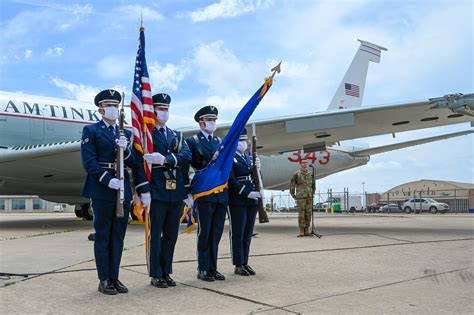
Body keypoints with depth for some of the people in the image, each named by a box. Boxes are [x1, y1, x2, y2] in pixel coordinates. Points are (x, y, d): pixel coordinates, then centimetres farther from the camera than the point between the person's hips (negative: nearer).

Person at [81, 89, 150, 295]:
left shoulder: (126, 134, 17)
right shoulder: (91, 131, 2)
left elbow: (134, 163, 10)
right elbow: (89, 162, -8)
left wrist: (125, 150, -11)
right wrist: (108, 181, -19)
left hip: (123, 190, 5)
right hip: (101, 190, -5)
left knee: (118, 236, 8)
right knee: (102, 236, 1)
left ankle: (114, 277, 16)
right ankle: (104, 280, 8)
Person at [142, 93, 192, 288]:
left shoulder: (176, 136, 17)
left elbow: (187, 155, -2)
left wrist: (165, 160, -17)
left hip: (176, 193, 6)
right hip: (157, 192, -5)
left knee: (171, 235, 11)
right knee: (155, 235, 2)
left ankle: (166, 272, 21)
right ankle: (156, 275, 11)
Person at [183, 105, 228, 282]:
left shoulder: (220, 141, 17)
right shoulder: (192, 141, 0)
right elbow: (186, 167, -6)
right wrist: (188, 192, -12)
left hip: (221, 193, 5)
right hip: (204, 194, -5)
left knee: (216, 233, 9)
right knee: (204, 233, 0)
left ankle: (212, 268, 17)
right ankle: (203, 269, 9)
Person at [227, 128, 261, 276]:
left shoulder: (250, 158, 19)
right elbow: (231, 181, -13)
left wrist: (257, 168, -2)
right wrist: (247, 193, -18)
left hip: (252, 201, 7)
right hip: (237, 201, -7)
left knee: (248, 233, 9)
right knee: (237, 233, -1)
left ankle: (245, 263, 17)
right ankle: (238, 265, 5)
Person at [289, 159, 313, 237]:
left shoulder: (310, 174, 11)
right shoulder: (296, 174, -1)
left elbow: (313, 185, 21)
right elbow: (292, 185, 0)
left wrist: (312, 194, 14)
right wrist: (293, 195, -3)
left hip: (309, 197, 4)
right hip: (300, 197, -4)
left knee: (308, 214, 4)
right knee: (301, 214, -6)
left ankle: (306, 231, 10)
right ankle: (301, 231, -2)